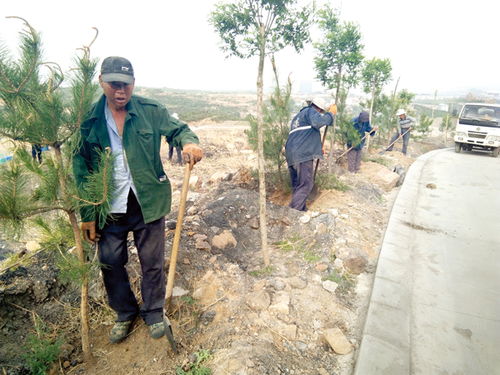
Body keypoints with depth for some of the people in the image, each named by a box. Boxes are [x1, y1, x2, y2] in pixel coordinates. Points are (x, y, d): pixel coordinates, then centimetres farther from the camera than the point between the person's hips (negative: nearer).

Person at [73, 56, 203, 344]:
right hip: (109, 209, 2)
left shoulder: (151, 111, -4)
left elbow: (178, 128, 2)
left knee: (153, 263, 12)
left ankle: (154, 312, 39)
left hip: (148, 204, -1)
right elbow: (82, 171, -1)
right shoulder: (89, 120, -3)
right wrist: (87, 215, -3)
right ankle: (125, 314, 42)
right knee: (111, 264, 15)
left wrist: (190, 142, -26)